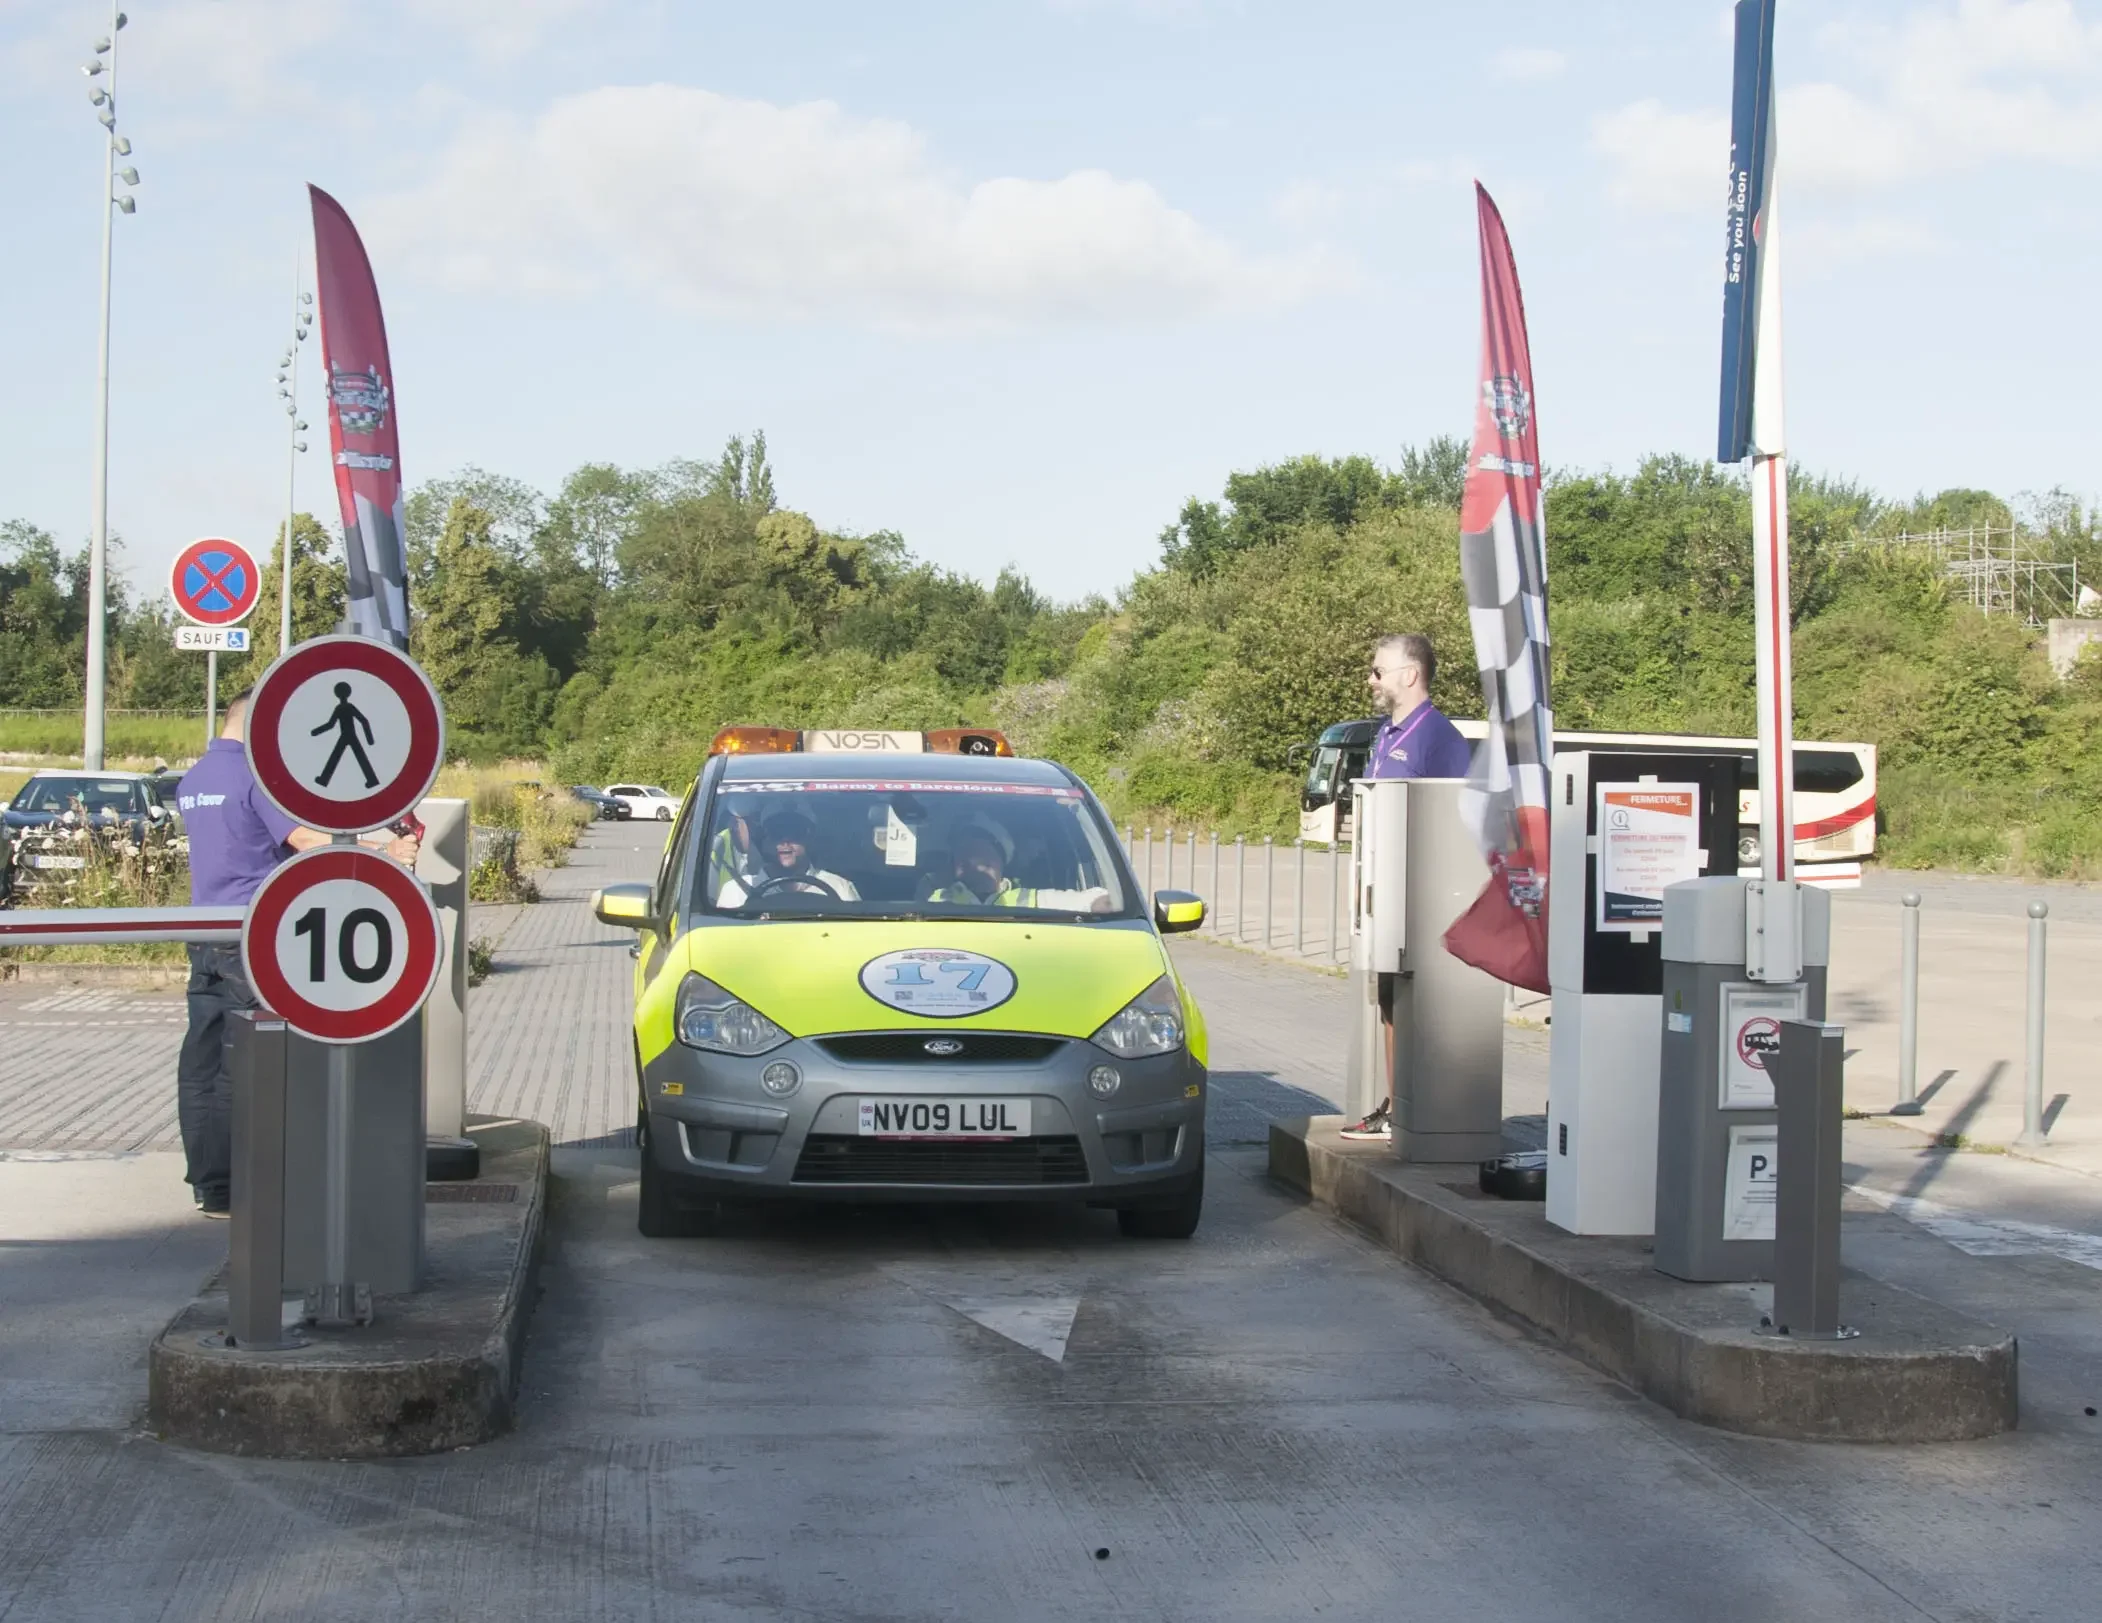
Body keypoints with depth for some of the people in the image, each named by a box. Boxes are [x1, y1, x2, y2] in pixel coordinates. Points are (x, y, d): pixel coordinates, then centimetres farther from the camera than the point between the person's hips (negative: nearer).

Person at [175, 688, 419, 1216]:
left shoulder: (192, 782, 15)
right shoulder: (256, 775, -12)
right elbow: (307, 840, -22)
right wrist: (382, 855, -27)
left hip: (204, 935, 8)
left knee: (202, 1063, 8)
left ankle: (206, 1181, 13)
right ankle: (226, 1191, 0)